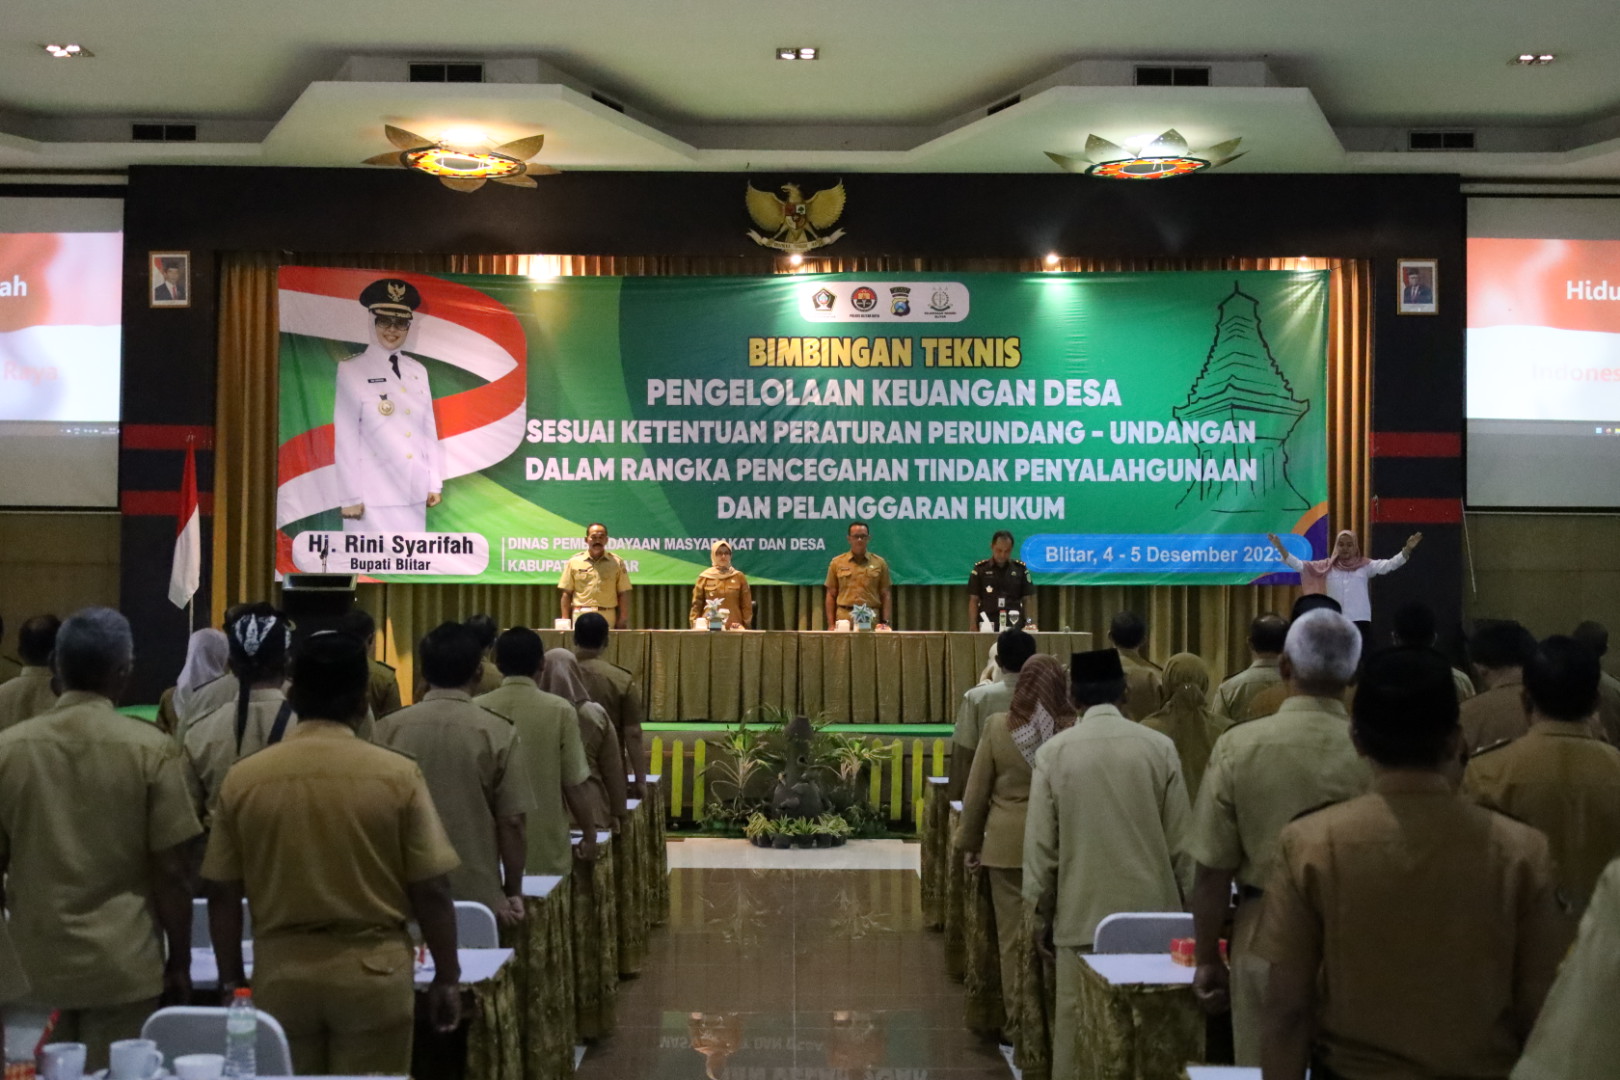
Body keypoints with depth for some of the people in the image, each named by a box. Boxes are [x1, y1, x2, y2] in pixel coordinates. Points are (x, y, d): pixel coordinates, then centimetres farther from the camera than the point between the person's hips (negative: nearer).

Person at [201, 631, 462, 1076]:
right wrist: (447, 976, 4)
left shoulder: (244, 778, -4)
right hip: (373, 972, -2)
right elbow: (431, 891, -7)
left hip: (280, 972, 2)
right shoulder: (398, 774, -9)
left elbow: (223, 894, 2)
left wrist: (231, 980, 12)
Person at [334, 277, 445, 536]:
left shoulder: (418, 371, 11)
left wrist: (435, 483, 10)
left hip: (413, 493, 5)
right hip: (373, 495, -5)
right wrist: (350, 497, -9)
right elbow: (345, 437, -6)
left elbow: (429, 429, 13)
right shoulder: (351, 371, -3)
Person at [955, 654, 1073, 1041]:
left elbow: (976, 791, 0)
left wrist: (969, 842, 11)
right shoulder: (1073, 732, -8)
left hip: (1007, 843, 0)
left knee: (1013, 935, 7)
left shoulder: (998, 726, -6)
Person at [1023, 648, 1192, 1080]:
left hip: (1081, 914, -1)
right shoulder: (1159, 748, -4)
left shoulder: (1053, 752, -6)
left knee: (1077, 1026, 6)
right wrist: (1183, 905, 13)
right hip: (1151, 913, 1)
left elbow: (1040, 844, -2)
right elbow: (1180, 842, 0)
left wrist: (1043, 910, 11)